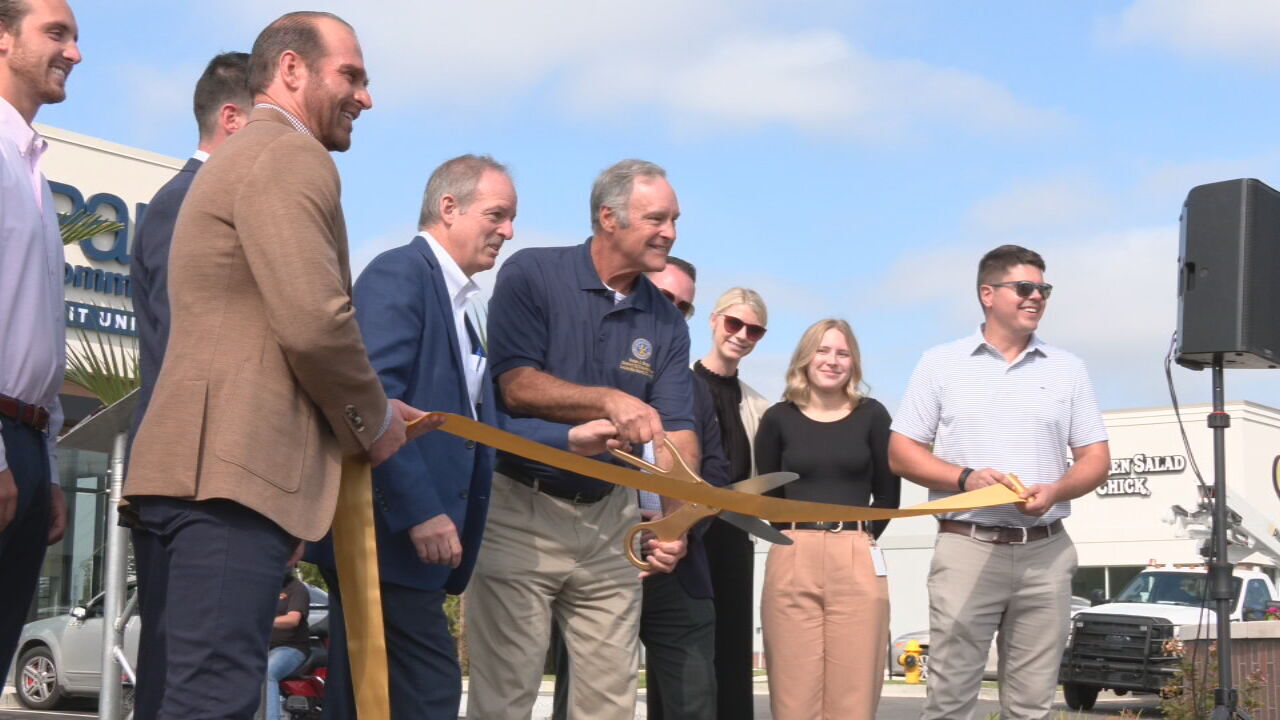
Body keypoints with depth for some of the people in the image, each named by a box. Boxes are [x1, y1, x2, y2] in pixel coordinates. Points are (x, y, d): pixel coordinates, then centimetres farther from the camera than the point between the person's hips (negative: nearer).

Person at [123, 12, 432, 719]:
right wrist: (374, 422, -1)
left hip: (197, 462, 11)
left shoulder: (238, 159, 28)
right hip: (233, 468, -11)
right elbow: (314, 322, -18)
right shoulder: (290, 157, -5)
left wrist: (365, 413, 21)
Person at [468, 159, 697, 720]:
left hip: (609, 520, 5)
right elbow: (517, 386, -17)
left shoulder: (665, 322, 6)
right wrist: (610, 401, -30)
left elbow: (677, 433, -2)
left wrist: (675, 521, -20)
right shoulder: (532, 274, -7)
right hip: (520, 510, -4)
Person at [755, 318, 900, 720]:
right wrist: (796, 535, 5)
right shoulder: (779, 419, 7)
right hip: (792, 562, 0)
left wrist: (863, 536, 4)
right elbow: (767, 493, 12)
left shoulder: (872, 416, 7)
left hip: (857, 562, 0)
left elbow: (888, 493, 10)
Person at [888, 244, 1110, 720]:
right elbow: (901, 453, 4)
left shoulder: (1067, 369, 12)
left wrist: (1055, 491, -11)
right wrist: (965, 478, -13)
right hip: (966, 547, -2)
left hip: (1046, 551, 2)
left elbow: (1095, 459, 10)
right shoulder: (941, 364, 6)